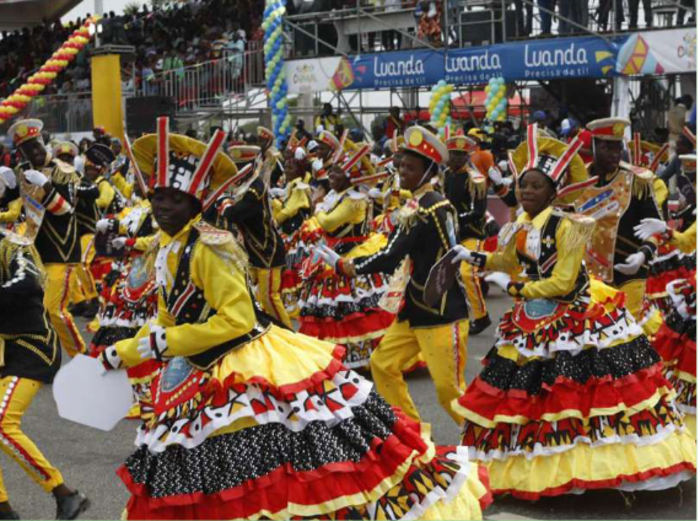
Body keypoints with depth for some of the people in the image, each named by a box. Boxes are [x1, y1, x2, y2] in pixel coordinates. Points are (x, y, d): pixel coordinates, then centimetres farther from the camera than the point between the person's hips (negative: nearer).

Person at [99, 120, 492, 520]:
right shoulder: (166, 249, 9)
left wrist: (163, 343, -18)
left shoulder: (208, 247, -18)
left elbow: (235, 320, -23)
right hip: (204, 383, 9)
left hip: (256, 371, -9)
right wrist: (124, 352, 20)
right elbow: (169, 320, 21)